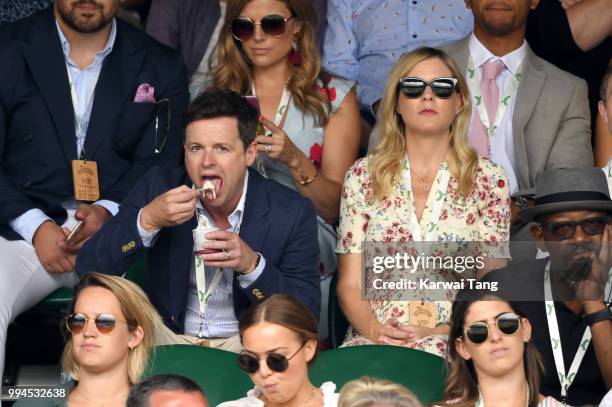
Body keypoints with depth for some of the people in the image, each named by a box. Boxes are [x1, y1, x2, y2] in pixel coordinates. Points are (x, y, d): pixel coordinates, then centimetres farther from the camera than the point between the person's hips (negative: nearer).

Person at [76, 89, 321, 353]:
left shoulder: (292, 212, -9)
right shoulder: (158, 186, -6)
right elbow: (88, 269, -9)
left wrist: (251, 265, -26)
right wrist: (148, 220, -25)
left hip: (246, 343, 0)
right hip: (166, 337, 0)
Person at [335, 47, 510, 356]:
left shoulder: (488, 180, 7)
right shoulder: (363, 177, 9)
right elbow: (350, 285, 8)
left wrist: (439, 332, -12)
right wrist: (375, 329, -13)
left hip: (452, 342, -1)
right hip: (373, 340, 1)